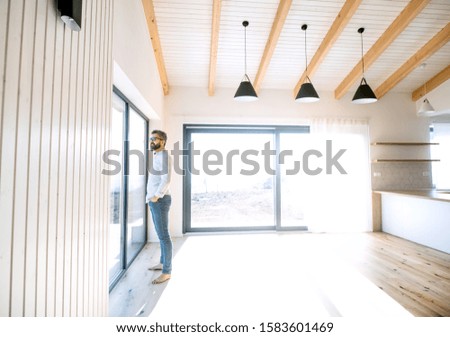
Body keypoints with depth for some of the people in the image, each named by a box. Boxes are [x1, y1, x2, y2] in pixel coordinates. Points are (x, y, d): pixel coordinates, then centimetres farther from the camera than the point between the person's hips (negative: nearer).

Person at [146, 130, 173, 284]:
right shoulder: (156, 156, 18)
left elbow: (166, 179, -23)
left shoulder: (164, 155, -13)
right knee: (161, 234, 17)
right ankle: (163, 262, 31)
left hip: (160, 201, -10)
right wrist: (150, 197, 16)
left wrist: (156, 196, -18)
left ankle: (166, 272, 4)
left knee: (163, 235, -5)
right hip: (154, 201, 10)